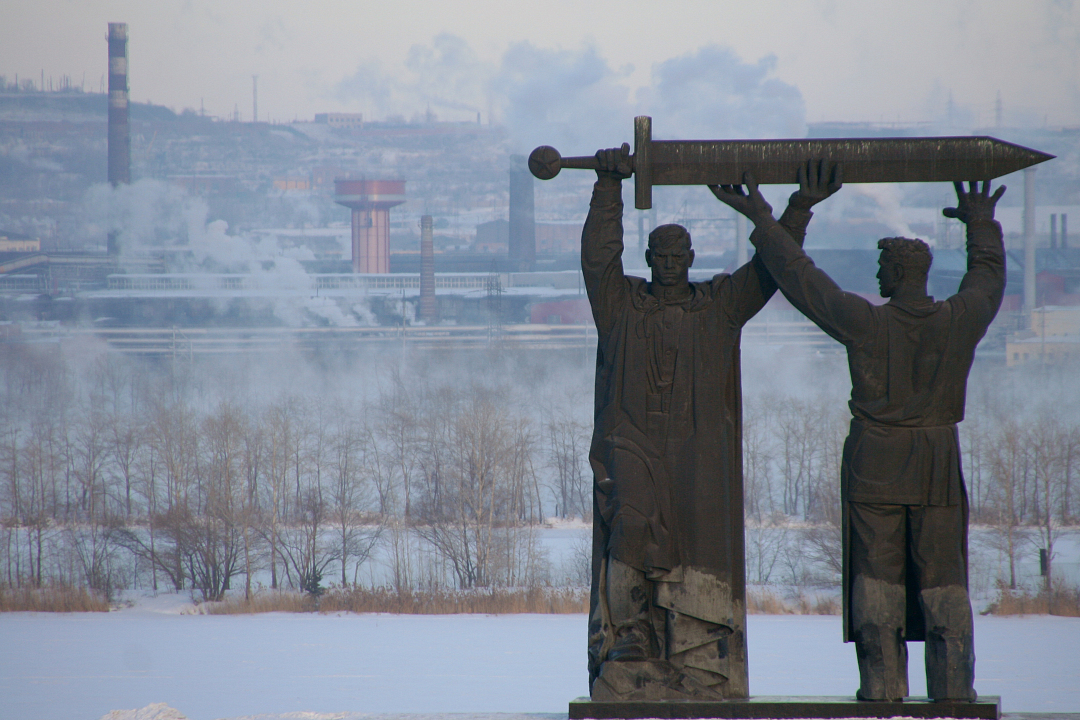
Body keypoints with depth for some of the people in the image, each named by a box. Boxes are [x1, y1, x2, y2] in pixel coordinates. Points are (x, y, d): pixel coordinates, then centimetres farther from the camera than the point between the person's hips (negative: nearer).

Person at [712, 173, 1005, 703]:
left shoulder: (866, 323, -11)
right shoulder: (960, 321, -3)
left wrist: (761, 219, 6)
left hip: (874, 464, -2)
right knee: (943, 579, 4)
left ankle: (884, 684, 2)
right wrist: (983, 228, 38)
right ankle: (954, 686, 1)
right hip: (938, 465, 2)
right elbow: (988, 278, 19)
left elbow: (799, 277, -4)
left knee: (877, 575, 4)